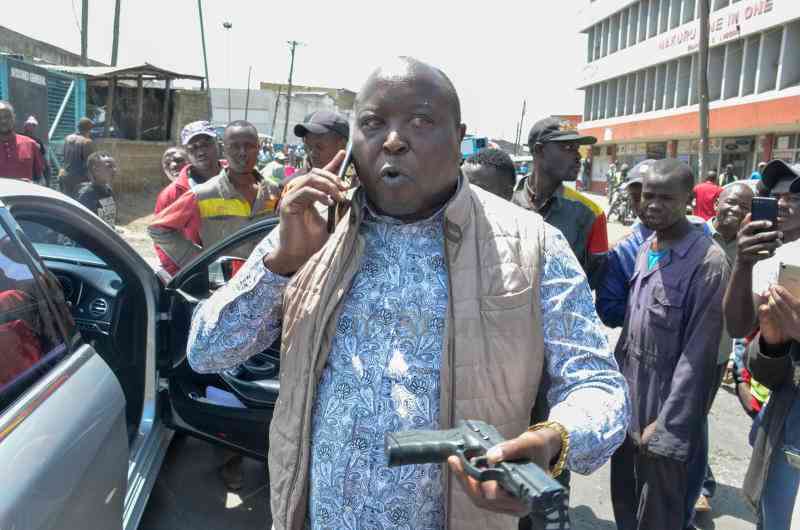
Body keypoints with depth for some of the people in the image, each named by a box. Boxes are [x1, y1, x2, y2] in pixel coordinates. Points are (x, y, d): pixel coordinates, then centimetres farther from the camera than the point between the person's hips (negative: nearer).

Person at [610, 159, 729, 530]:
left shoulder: (708, 262, -17)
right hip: (627, 399, 6)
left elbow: (698, 352, -18)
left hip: (665, 406, -6)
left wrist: (668, 423, -17)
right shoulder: (644, 249, 5)